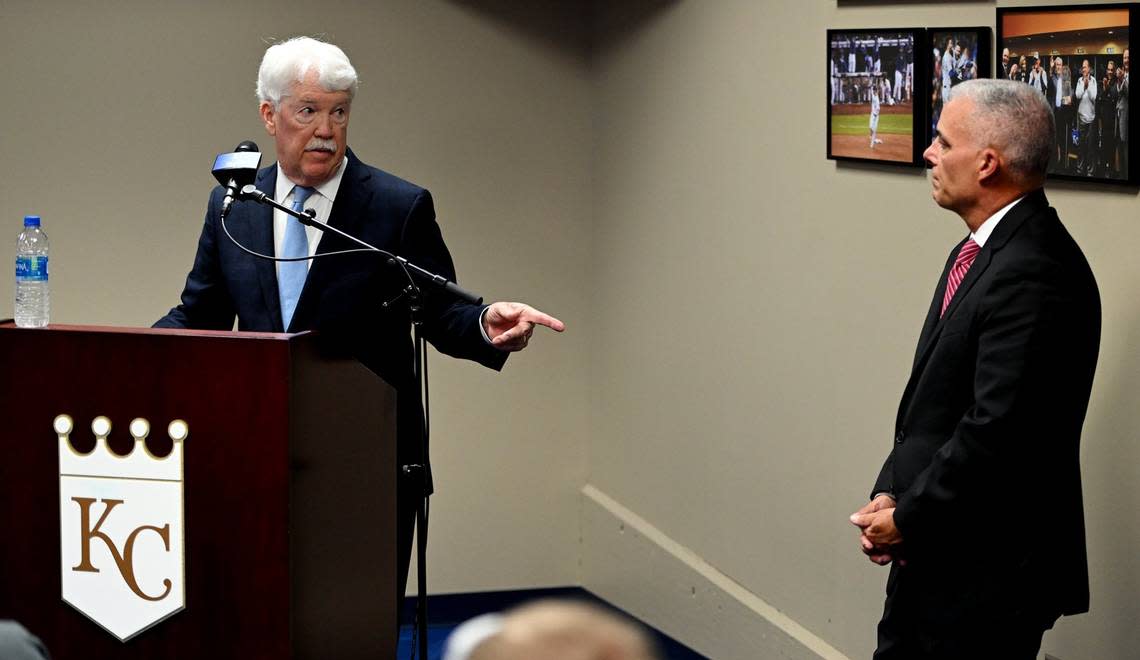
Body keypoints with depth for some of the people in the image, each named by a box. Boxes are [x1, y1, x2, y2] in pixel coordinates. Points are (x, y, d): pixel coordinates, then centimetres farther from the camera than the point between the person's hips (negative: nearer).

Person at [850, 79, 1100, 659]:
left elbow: (997, 432, -25)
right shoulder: (980, 252, 11)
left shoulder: (1033, 275, -22)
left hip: (988, 572, -9)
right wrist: (891, 494, 2)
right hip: (933, 556, 9)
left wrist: (907, 518, -13)